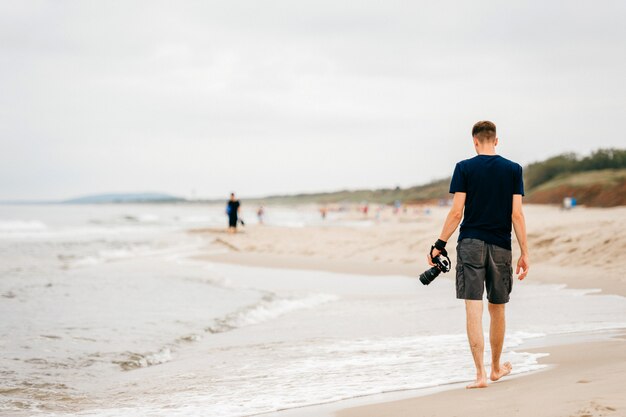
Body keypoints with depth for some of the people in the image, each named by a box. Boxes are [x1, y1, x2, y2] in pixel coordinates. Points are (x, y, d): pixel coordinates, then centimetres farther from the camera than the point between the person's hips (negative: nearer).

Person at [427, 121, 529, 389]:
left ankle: (480, 374, -11)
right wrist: (524, 253, 2)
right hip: (500, 246, 2)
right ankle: (496, 368, 31)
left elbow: (457, 211, -6)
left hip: (470, 244, -2)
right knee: (497, 310, 15)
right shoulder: (513, 170, 3)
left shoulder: (464, 168, -1)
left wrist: (439, 245, 1)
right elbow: (517, 214, -2)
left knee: (473, 309, -4)